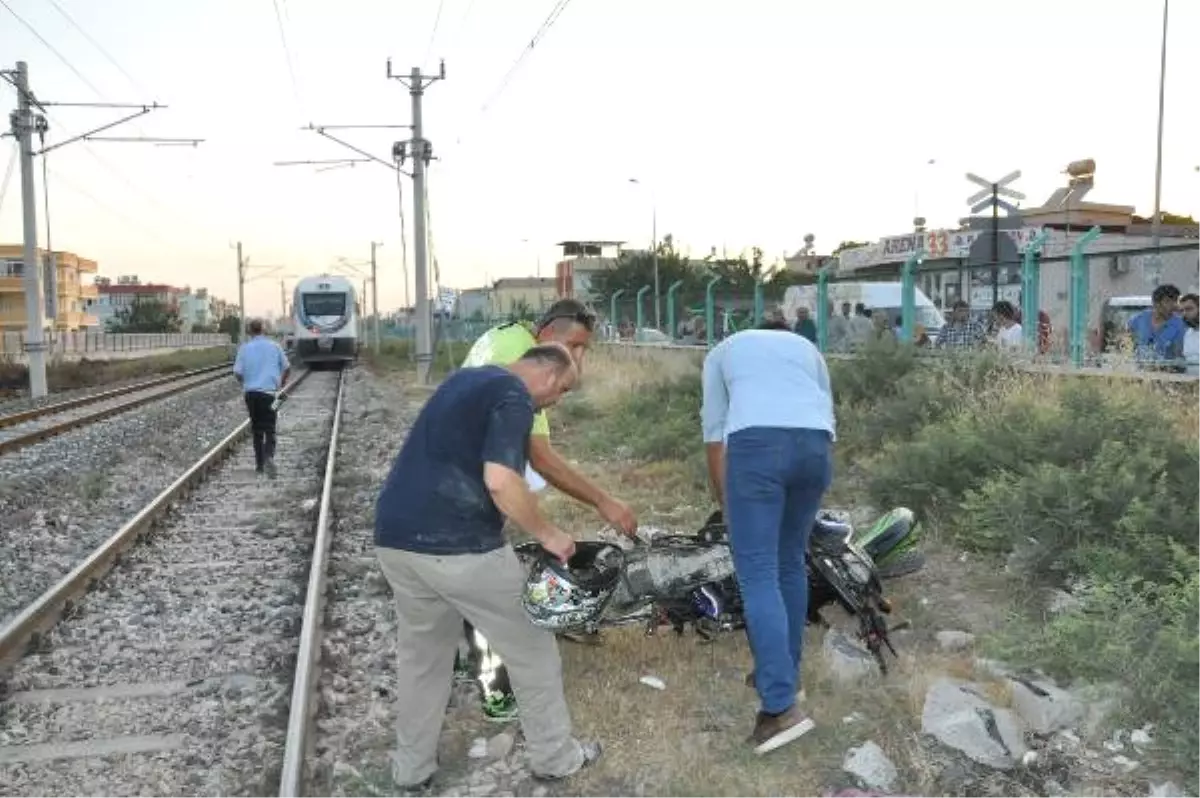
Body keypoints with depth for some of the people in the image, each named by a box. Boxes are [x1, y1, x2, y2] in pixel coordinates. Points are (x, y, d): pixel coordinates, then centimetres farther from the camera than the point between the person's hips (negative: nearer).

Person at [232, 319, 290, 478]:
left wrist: (245, 383, 17)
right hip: (269, 392, -1)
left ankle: (259, 464, 18)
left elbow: (237, 372, -4)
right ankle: (269, 456, -25)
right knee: (269, 428, 1)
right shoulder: (274, 346, 0)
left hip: (251, 393, 1)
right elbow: (286, 368, 3)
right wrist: (281, 383, 20)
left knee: (257, 429, 13)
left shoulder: (244, 348, -1)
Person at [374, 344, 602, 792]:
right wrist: (548, 534, -11)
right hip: (458, 545, -8)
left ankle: (412, 768, 33)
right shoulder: (515, 397, -10)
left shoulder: (467, 378, 18)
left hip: (395, 538, 8)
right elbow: (499, 481, -24)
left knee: (421, 654, 24)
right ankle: (555, 758, 25)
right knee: (531, 651, 11)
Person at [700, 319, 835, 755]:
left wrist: (723, 500, 34)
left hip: (755, 443, -3)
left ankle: (781, 705, -8)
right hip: (815, 444, 4)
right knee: (790, 563, 20)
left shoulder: (722, 351, 30)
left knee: (758, 574, -2)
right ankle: (783, 673, 30)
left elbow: (714, 430, 26)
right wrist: (814, 475, 40)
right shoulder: (807, 348, 35)